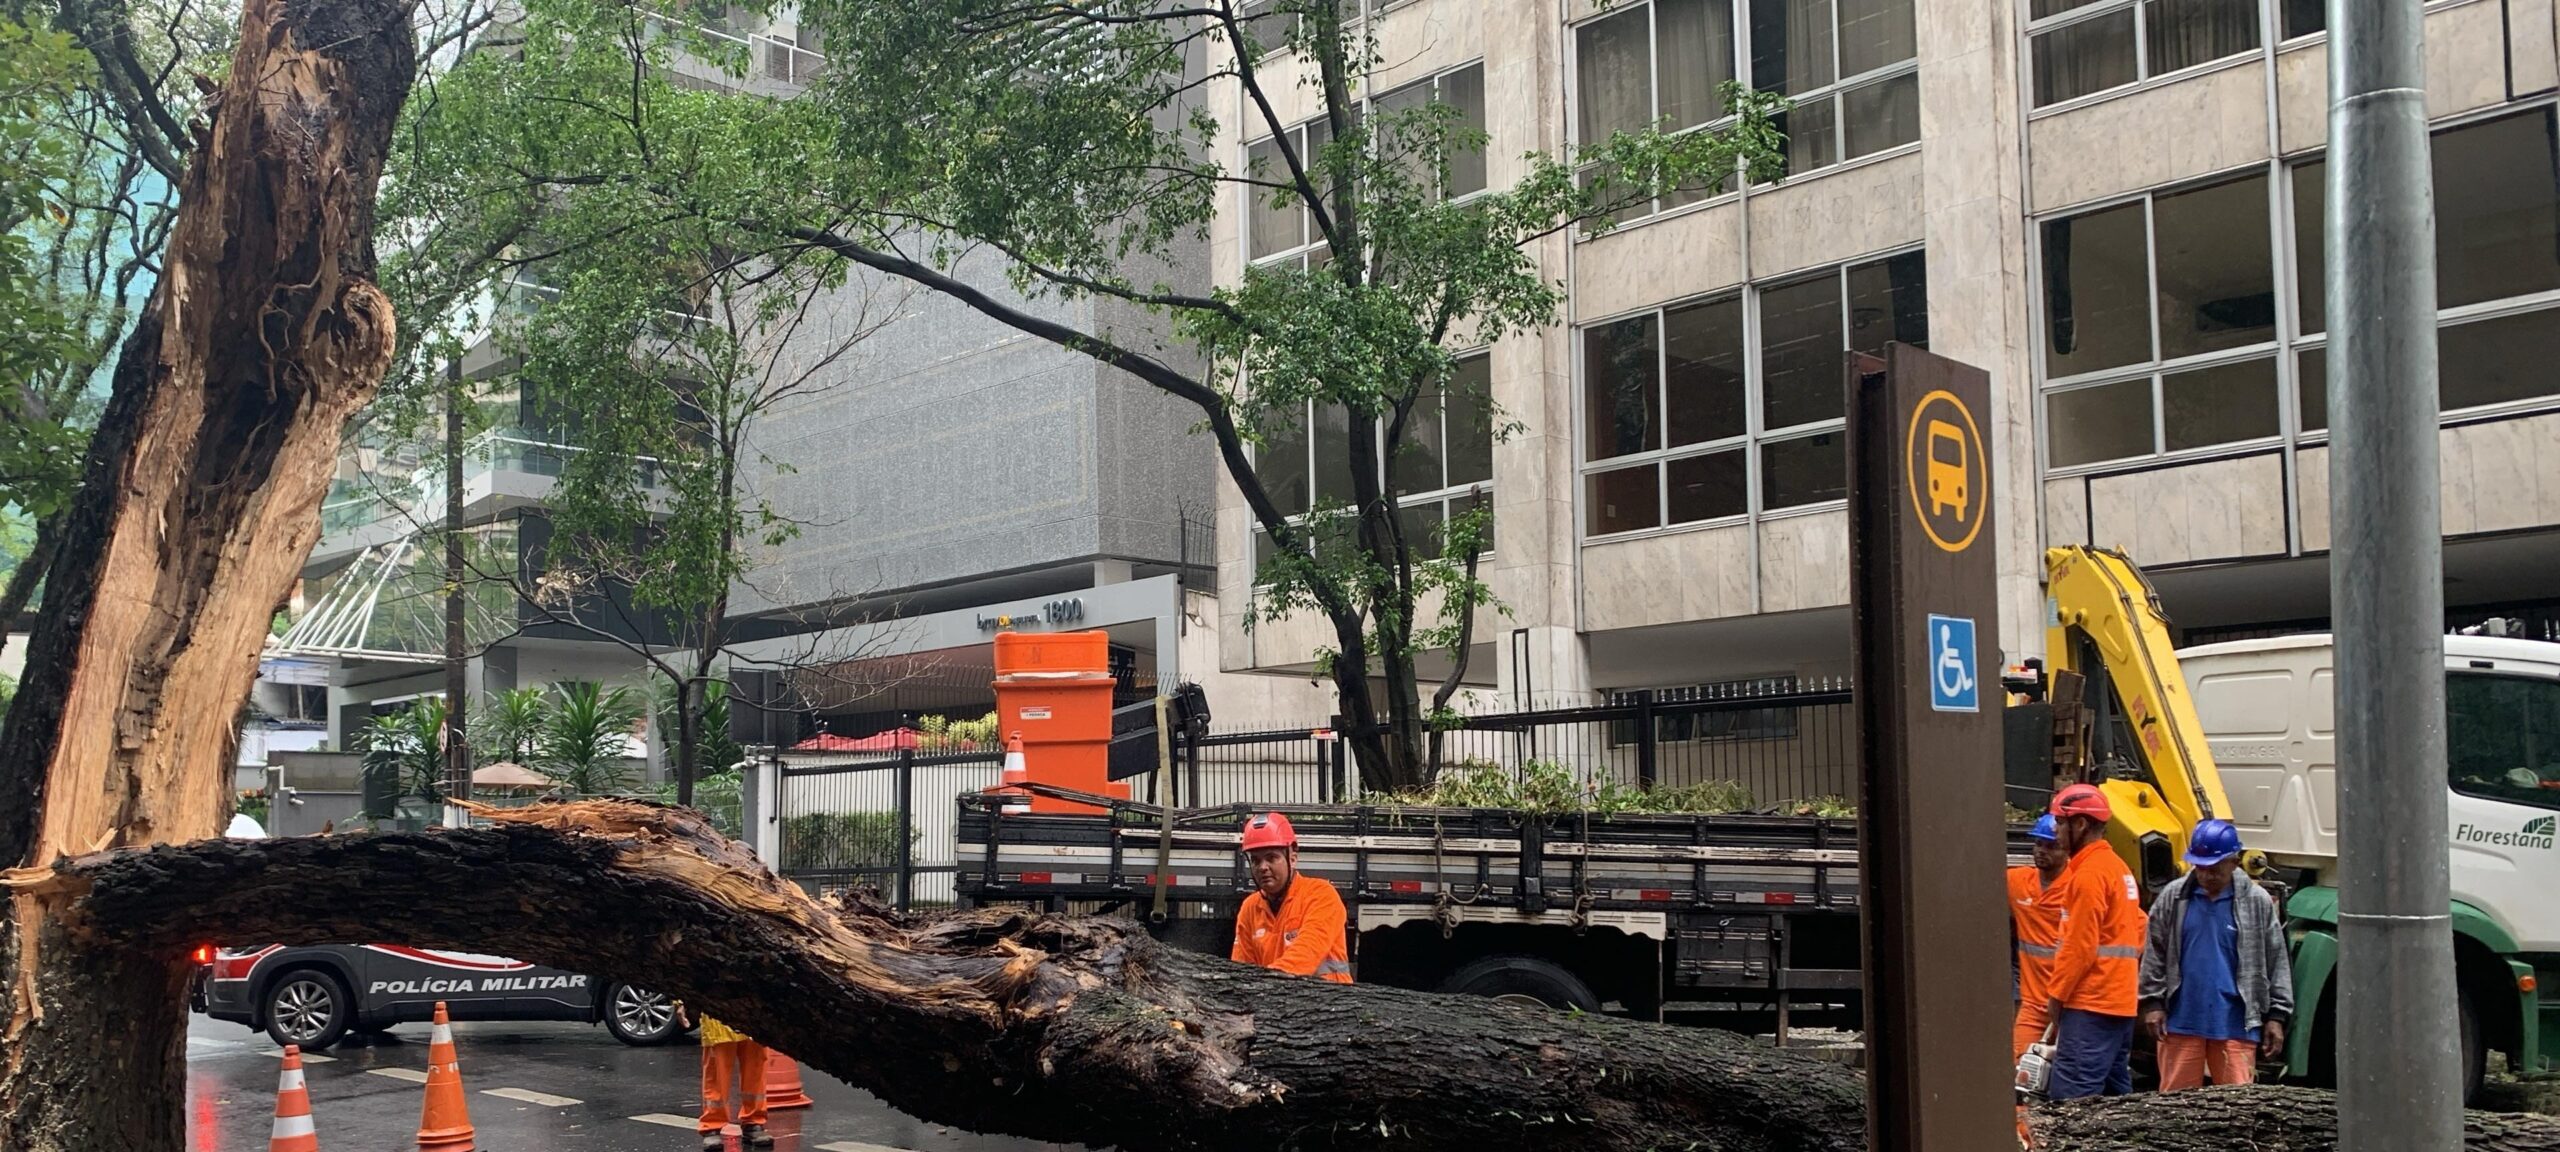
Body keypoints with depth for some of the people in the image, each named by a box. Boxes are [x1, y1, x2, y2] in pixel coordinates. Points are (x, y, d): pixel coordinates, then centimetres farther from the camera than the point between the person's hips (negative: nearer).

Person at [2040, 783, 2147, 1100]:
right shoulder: (2117, 867, 18)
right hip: (2121, 1002, 11)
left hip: (2090, 1004, -10)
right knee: (2116, 1094, 13)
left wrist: (2057, 994, -10)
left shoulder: (2089, 873, -13)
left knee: (2070, 1098, -15)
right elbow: (2139, 930, 22)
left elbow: (2079, 946, -16)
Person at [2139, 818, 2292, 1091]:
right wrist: (2152, 1002, 1)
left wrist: (2276, 1016, 3)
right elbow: (2154, 954, 7)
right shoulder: (2173, 897, 3)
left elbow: (2277, 963, 5)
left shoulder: (2257, 902, 2)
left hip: (2235, 1025, -1)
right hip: (2181, 1021, 1)